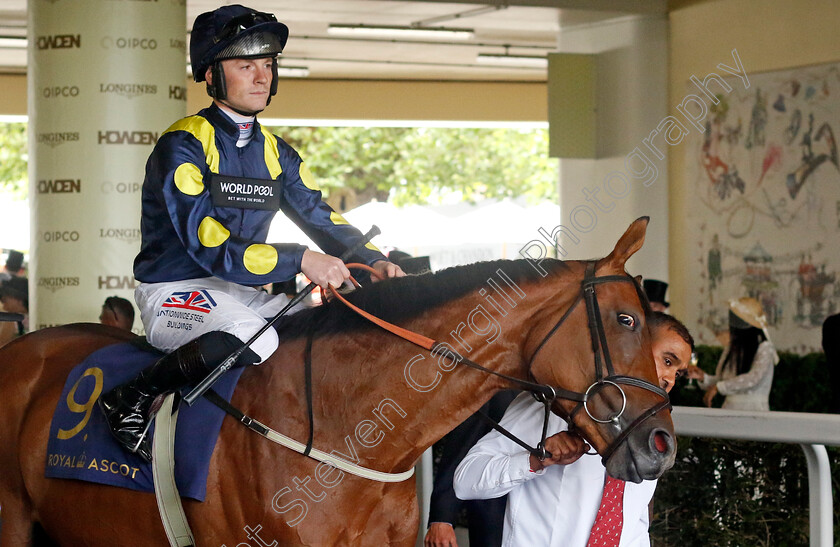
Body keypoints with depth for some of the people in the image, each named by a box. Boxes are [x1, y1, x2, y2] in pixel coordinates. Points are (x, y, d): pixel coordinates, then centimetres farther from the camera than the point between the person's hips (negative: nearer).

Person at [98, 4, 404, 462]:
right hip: (172, 292, -8)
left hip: (240, 293, 8)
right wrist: (299, 260, -31)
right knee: (253, 339, -37)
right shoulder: (183, 145, -14)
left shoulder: (276, 153, 11)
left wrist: (372, 262, -8)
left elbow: (320, 219, 13)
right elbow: (210, 247, -23)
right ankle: (131, 399, -23)